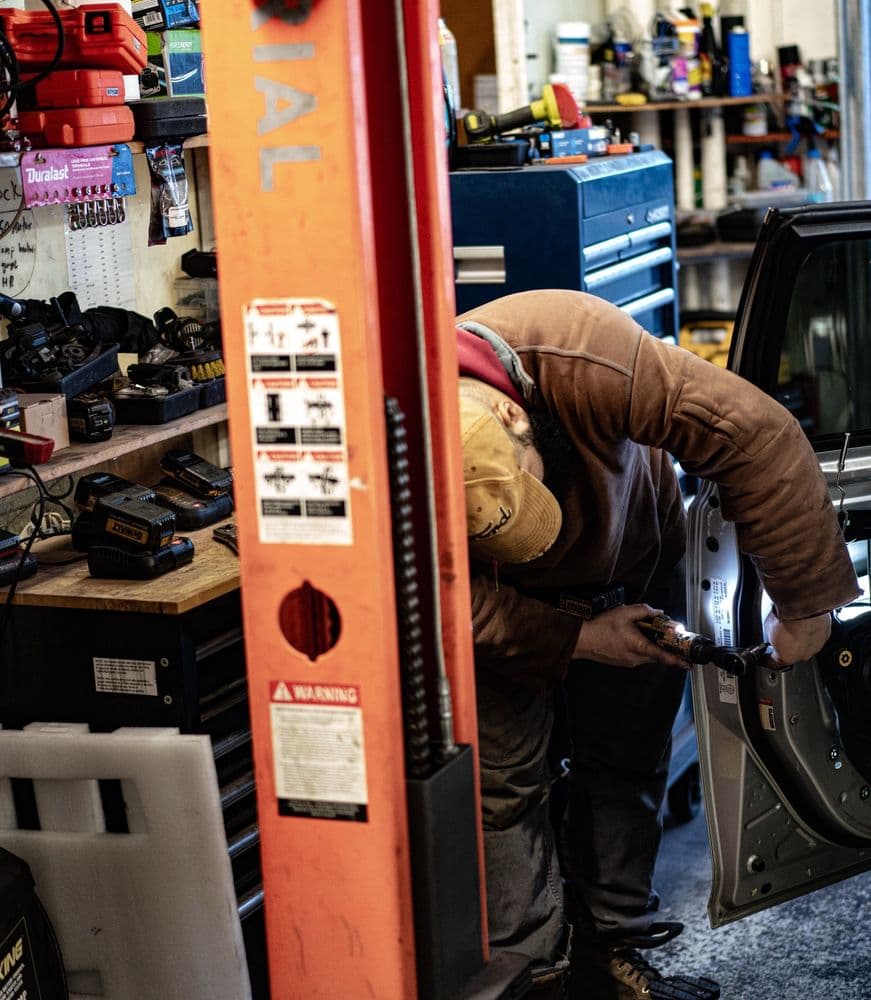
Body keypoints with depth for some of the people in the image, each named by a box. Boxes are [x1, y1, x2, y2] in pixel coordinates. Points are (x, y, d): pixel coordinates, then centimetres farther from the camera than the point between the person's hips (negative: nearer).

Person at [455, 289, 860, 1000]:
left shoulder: (582, 357, -44)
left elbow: (755, 436, -40)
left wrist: (803, 604, -35)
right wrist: (577, 641, -28)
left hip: (632, 559, 1)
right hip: (508, 595, -1)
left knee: (626, 758, 5)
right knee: (505, 774, -8)